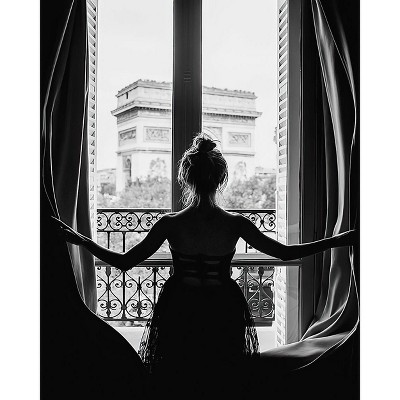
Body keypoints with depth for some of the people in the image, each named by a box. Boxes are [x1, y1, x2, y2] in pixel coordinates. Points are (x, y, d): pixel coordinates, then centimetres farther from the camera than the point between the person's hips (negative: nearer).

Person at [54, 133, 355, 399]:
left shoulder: (171, 224, -15)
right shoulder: (236, 224, -14)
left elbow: (124, 262, -10)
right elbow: (285, 252, -6)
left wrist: (80, 240, 2)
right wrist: (339, 241, 5)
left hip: (180, 316, 0)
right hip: (223, 316, 1)